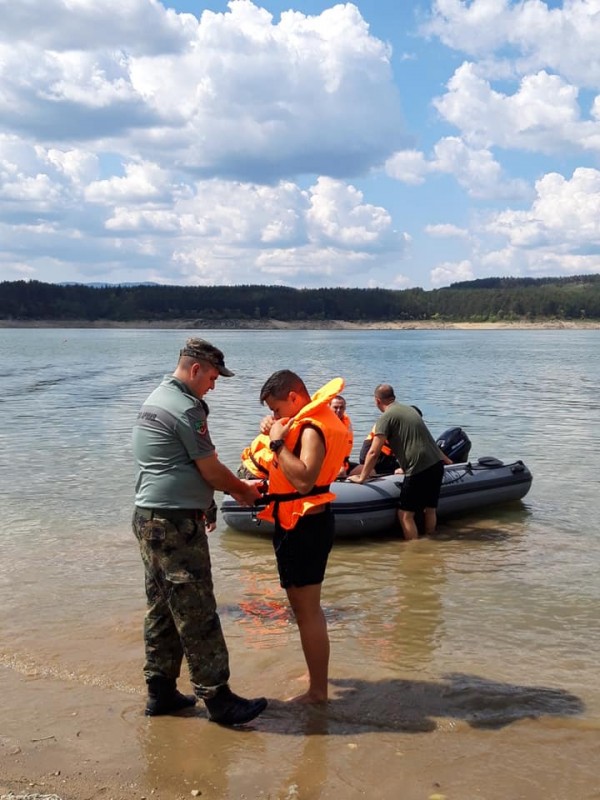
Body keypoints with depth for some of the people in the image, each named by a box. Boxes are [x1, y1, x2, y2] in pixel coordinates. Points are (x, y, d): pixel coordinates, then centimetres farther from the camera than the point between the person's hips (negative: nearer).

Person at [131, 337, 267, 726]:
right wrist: (244, 490, 6)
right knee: (197, 615, -4)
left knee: (162, 608, 14)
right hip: (175, 523, -10)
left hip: (150, 518, 10)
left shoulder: (156, 399, 16)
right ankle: (218, 698, 3)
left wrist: (233, 488, 20)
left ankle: (161, 692, 22)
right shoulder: (186, 408, -15)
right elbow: (211, 470, -11)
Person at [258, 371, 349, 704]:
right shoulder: (305, 422, 11)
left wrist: (278, 441, -24)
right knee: (304, 606, 22)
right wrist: (275, 434, -2)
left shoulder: (312, 429, -20)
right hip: (298, 523, 11)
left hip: (306, 526, -11)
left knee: (307, 610, -3)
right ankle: (316, 675, 36)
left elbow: (303, 479, -32)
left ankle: (318, 691, 7)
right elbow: (288, 469, 14)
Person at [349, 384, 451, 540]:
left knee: (405, 514, 0)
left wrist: (361, 478, -1)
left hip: (419, 470, -8)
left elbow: (373, 453, -10)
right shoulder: (411, 409, 19)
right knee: (430, 509, 18)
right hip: (437, 465, 8)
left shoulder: (386, 418, -5)